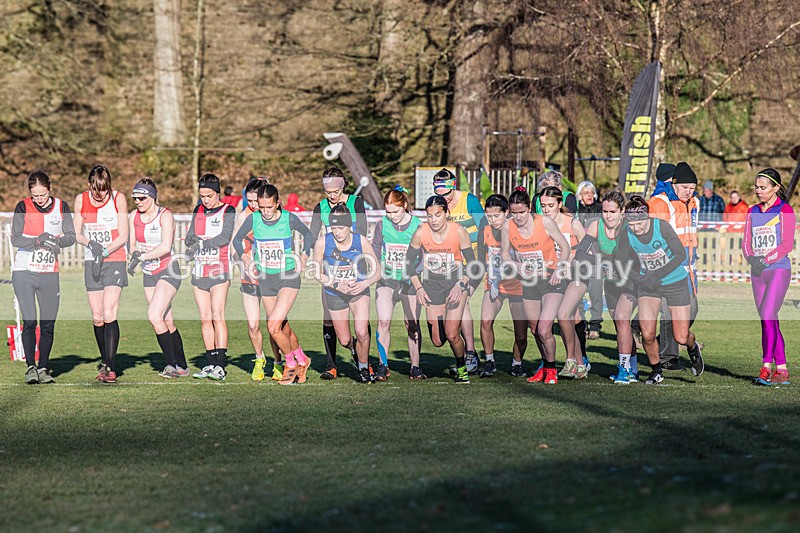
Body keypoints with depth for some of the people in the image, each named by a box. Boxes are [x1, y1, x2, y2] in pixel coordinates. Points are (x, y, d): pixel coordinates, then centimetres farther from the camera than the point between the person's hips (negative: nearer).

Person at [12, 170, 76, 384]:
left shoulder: (61, 207, 2)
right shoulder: (23, 208, -3)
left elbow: (71, 236, 3)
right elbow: (15, 239, -8)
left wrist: (57, 242, -18)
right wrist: (38, 240, -23)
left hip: (50, 274, 2)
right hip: (23, 272, -2)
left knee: (48, 324, 1)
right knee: (29, 322, -9)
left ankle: (43, 367, 12)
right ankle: (31, 366, -3)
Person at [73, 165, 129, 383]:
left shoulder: (118, 199, -5)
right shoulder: (81, 200, 3)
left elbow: (124, 236, -4)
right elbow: (77, 234, 8)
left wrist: (106, 251, -19)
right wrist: (90, 244, -13)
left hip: (115, 260, -3)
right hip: (91, 262, 3)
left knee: (109, 314, -15)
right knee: (97, 317, 4)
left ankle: (110, 368, -17)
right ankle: (105, 363, 17)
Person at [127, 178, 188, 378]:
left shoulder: (165, 215, -13)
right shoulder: (134, 217, 6)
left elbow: (165, 246, -24)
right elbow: (132, 244, 10)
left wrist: (141, 257, -29)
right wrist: (135, 254, -12)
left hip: (168, 271, -6)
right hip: (149, 273, 6)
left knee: (154, 316, -20)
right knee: (167, 321, 8)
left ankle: (171, 364, -12)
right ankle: (181, 367, 16)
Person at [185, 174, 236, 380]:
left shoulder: (227, 211, -2)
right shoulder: (198, 211, 15)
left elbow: (225, 237, -14)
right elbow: (190, 236, 12)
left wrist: (202, 243, -24)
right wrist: (191, 242, -11)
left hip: (219, 269, -6)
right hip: (199, 270, 6)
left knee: (217, 316, -13)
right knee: (205, 318, 4)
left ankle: (221, 366, -15)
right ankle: (211, 364, 8)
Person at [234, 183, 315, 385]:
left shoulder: (289, 218, -12)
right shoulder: (253, 219, -7)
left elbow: (308, 234, 8)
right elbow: (237, 240, 11)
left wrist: (304, 255, -4)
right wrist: (245, 257, -4)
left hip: (288, 277, -4)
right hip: (265, 279, 4)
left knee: (273, 327, -16)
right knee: (283, 328, 12)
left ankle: (291, 363, 7)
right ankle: (302, 360, 35)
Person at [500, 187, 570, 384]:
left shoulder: (545, 222, -16)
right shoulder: (508, 228, -8)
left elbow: (565, 247, -5)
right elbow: (505, 254, 7)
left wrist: (558, 270, -16)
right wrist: (518, 267, -11)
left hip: (551, 281, -4)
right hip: (528, 282, 4)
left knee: (544, 330, -15)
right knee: (535, 331, 11)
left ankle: (551, 369, 7)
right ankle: (545, 365, 35)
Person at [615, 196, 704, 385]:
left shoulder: (662, 226, -22)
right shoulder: (626, 235, -14)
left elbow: (680, 254, -19)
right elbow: (620, 264, -7)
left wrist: (657, 275, -26)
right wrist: (641, 279, -23)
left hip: (675, 282, -2)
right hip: (648, 284, 2)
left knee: (681, 338, -1)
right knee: (647, 334, -15)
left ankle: (693, 349, 37)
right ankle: (656, 371, 11)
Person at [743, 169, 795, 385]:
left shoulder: (785, 211, -3)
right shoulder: (753, 212, 14)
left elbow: (787, 244, -9)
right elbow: (746, 242, 11)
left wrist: (765, 260, -18)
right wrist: (751, 258, -10)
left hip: (779, 268, -6)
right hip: (757, 272, 6)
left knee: (767, 316, -16)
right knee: (769, 321, 4)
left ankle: (766, 367, -13)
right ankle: (781, 369, 8)